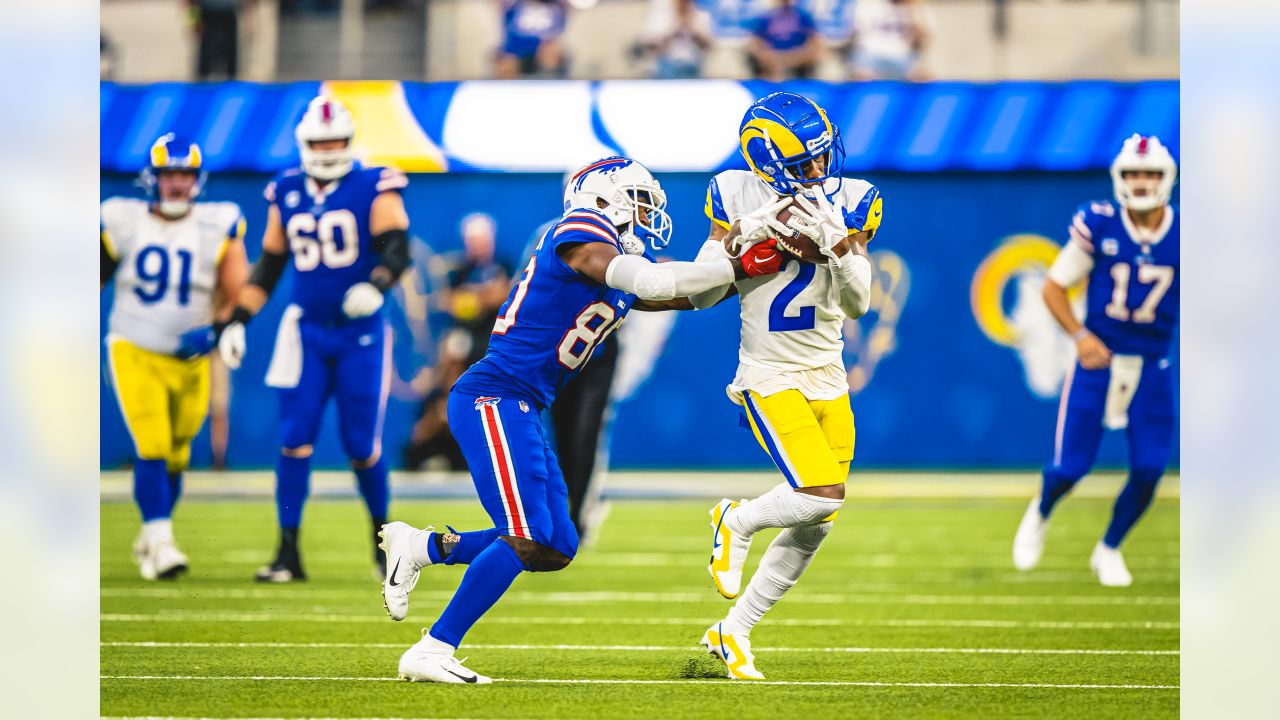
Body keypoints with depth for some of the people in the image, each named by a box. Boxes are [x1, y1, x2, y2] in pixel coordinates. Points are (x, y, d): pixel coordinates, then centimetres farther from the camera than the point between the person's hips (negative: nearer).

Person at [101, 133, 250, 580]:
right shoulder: (123, 222, -1)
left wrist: (215, 330, -17)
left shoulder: (218, 228, -3)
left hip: (190, 358, 2)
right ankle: (160, 543, -18)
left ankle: (149, 541, 27)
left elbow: (238, 295, -1)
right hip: (134, 353, -2)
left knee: (174, 457, 10)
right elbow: (95, 280, 13)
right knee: (152, 448, -16)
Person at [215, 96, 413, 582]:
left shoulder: (374, 188, -5)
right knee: (294, 440, -7)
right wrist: (237, 321, 10)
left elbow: (396, 249, -15)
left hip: (361, 332, -3)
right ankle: (288, 553, -3)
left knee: (362, 445, 0)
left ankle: (381, 531, 26)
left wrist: (376, 286, -35)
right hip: (306, 332, 3)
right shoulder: (286, 194, 8)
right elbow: (268, 266, 15)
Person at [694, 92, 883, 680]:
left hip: (829, 381, 5)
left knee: (815, 527, 6)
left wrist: (837, 242, -24)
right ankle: (737, 521, 8)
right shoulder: (738, 198, -9)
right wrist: (738, 243, -22)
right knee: (824, 495, -22)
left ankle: (733, 632, 20)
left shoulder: (848, 203, -3)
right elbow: (701, 295, -4)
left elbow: (858, 303, -7)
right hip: (771, 380, -5)